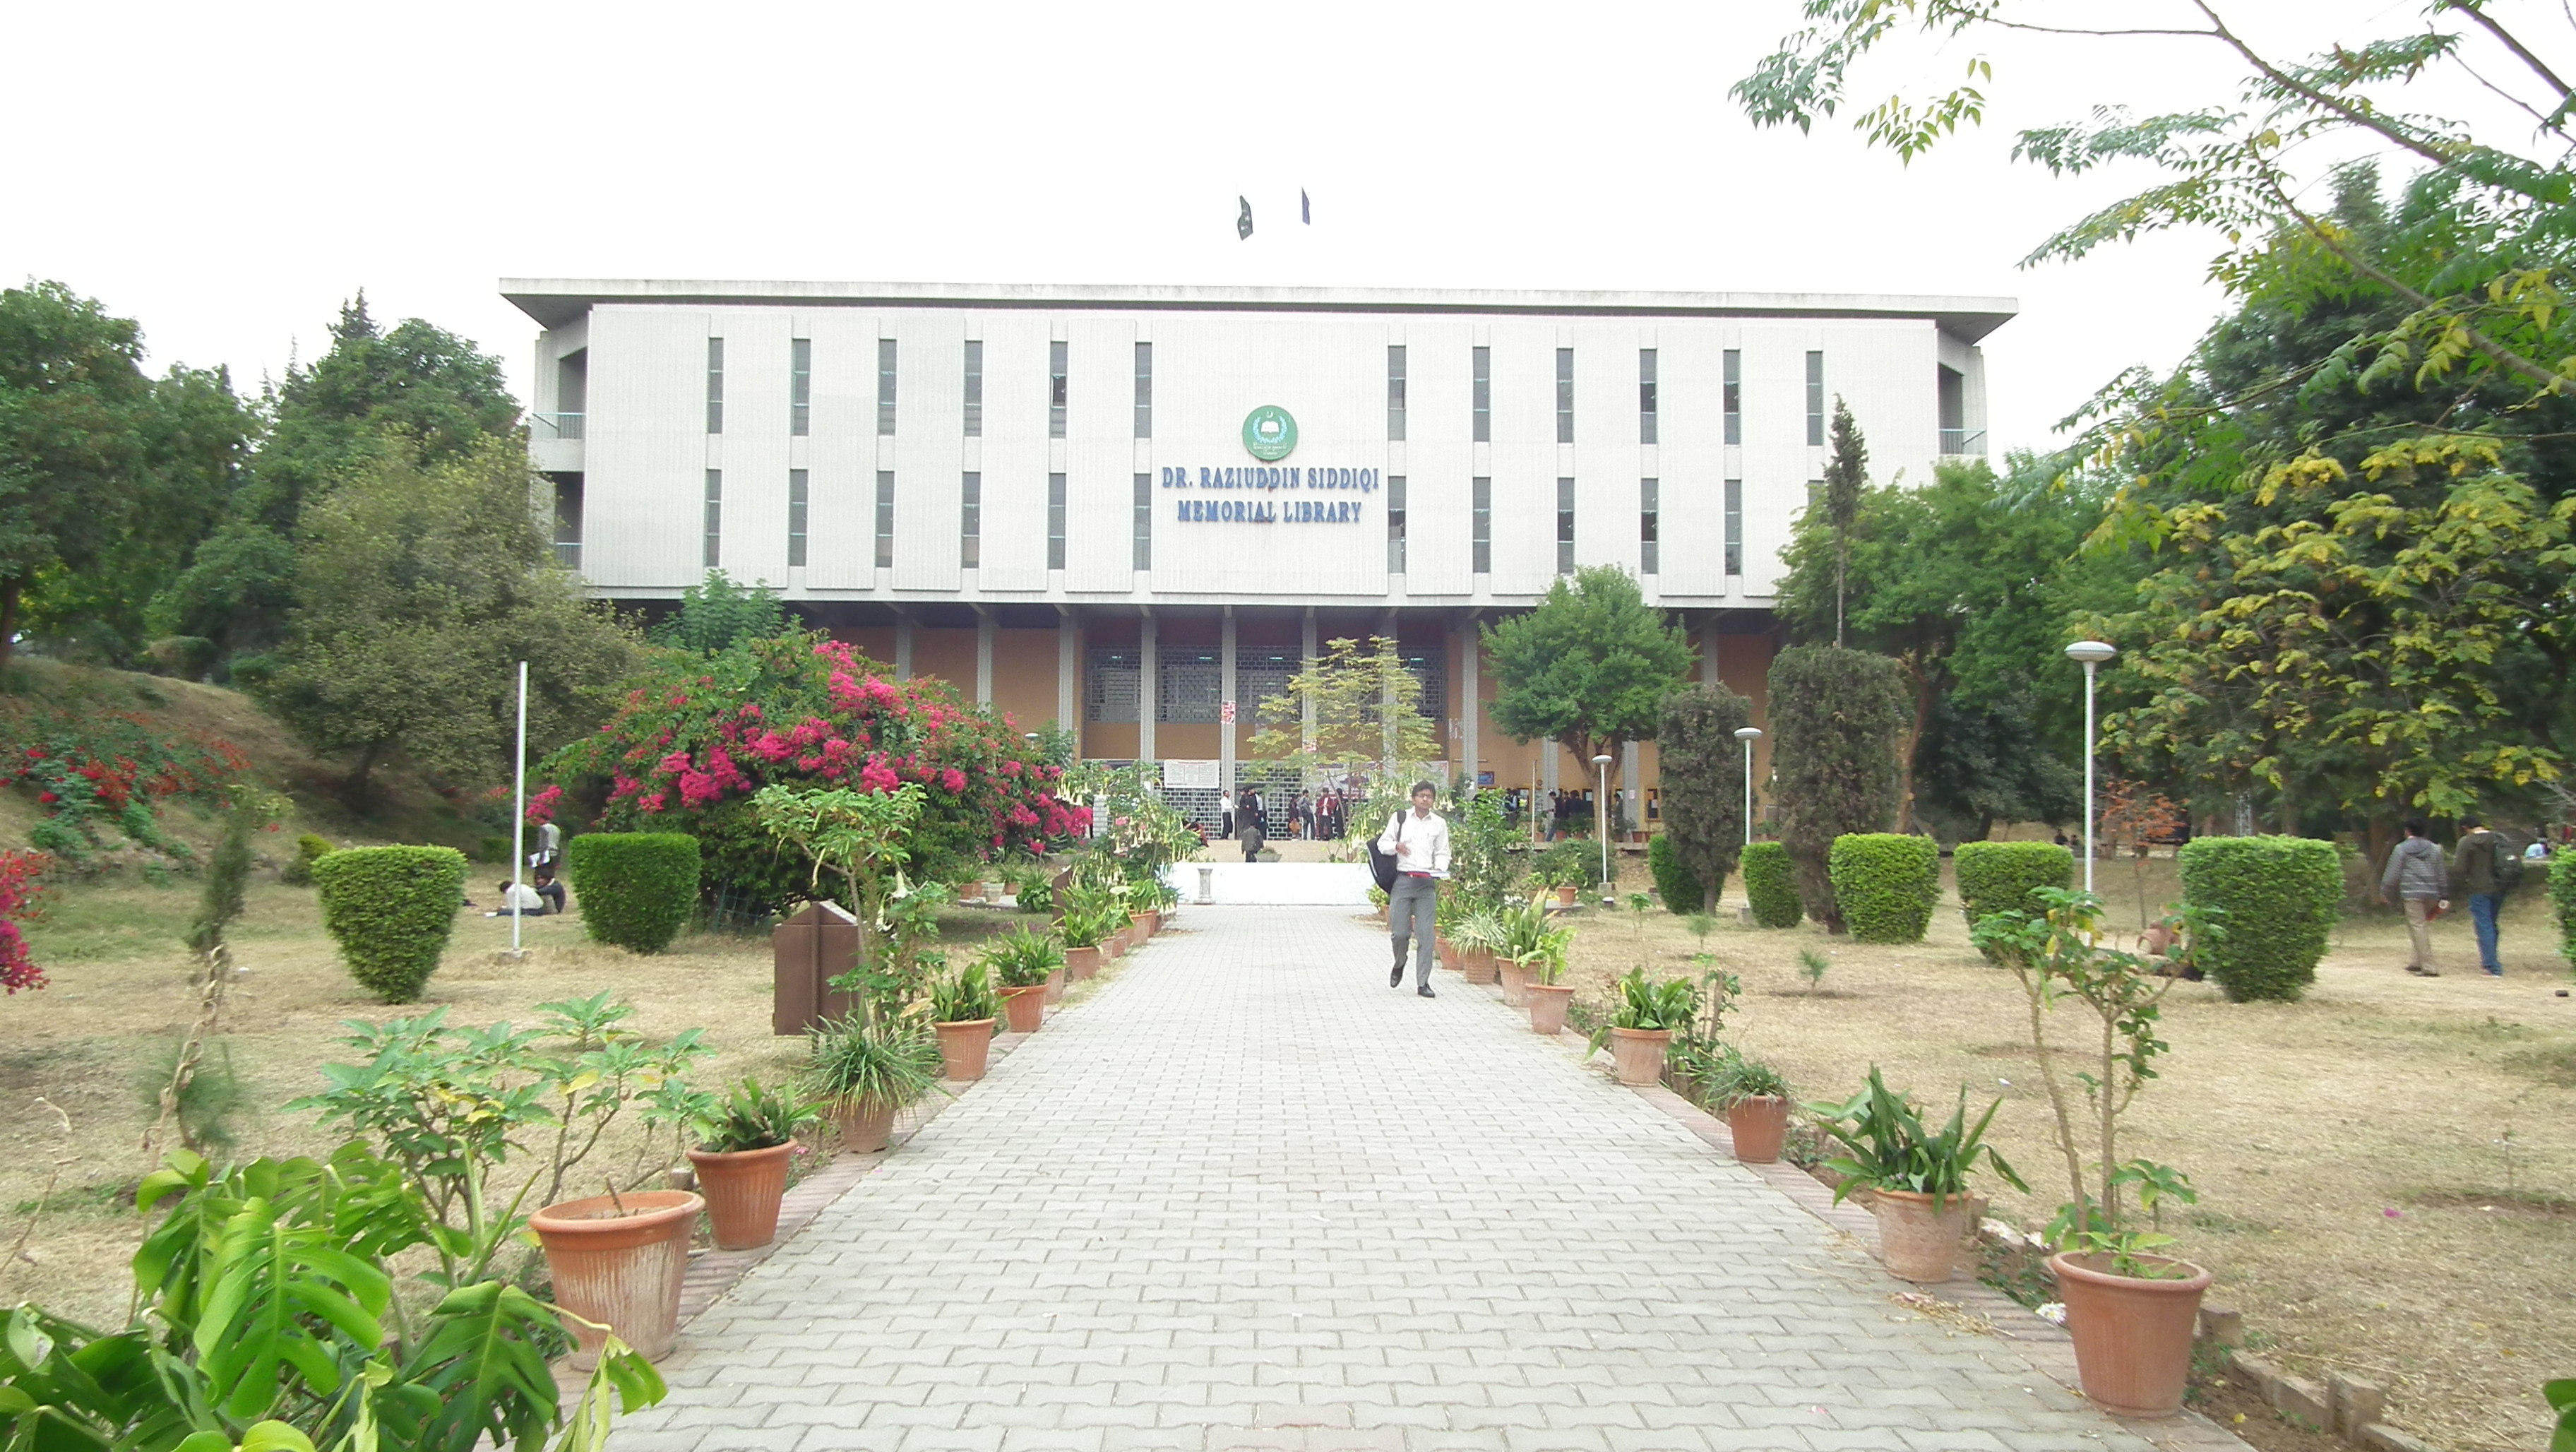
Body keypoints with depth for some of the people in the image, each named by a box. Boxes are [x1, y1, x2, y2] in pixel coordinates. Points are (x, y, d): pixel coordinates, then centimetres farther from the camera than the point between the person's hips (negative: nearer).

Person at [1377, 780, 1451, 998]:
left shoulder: (1439, 824, 10)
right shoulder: (1400, 818, 8)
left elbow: (1442, 853, 11)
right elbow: (1382, 843, 10)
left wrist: (1439, 870, -9)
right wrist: (1396, 846, -12)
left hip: (1427, 882, 0)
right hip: (1403, 880, 0)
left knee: (1425, 934, -4)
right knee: (1400, 932, -3)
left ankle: (1423, 982, 2)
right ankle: (1399, 964, 30)